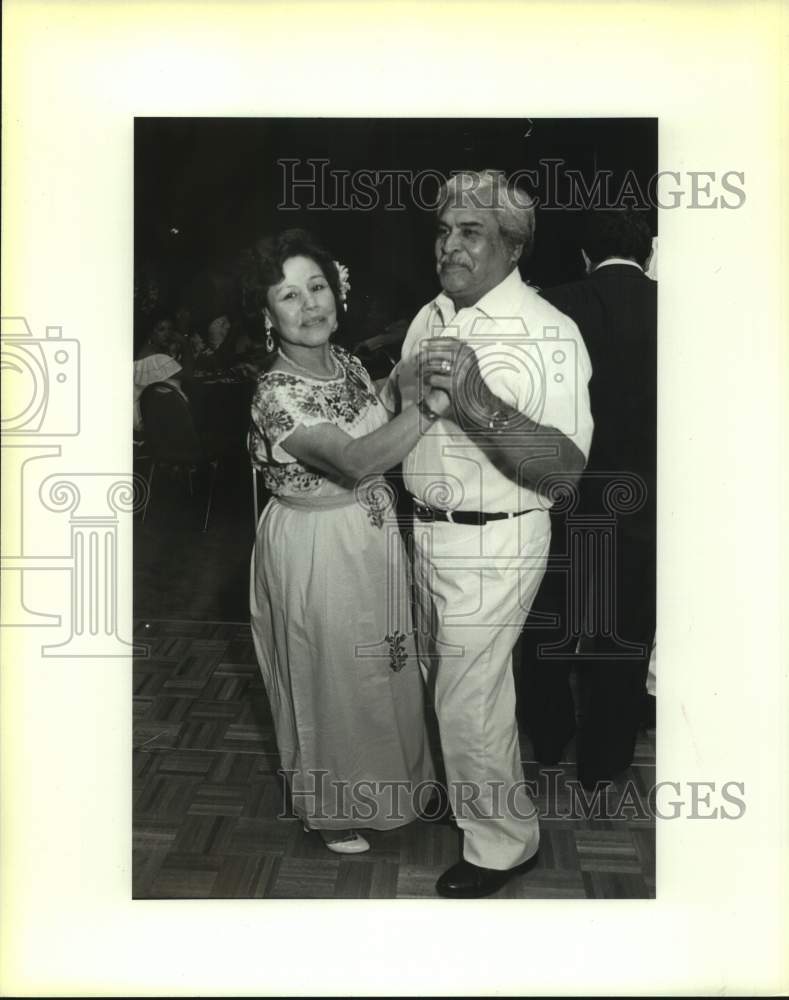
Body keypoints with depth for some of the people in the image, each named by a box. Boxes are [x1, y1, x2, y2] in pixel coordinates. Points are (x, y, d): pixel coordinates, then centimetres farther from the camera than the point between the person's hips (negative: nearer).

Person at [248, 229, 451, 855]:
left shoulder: (348, 364, 0)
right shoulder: (276, 394, -25)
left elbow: (384, 438, 9)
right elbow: (359, 459, -37)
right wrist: (435, 400, -38)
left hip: (372, 537, 7)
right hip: (316, 550, -7)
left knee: (381, 667, 23)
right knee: (331, 679, 12)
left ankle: (382, 776, 49)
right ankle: (330, 807, 38)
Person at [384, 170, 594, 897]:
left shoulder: (548, 332, -19)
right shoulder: (429, 317, 4)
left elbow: (567, 465, -28)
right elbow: (396, 411, 17)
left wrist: (479, 403, -39)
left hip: (492, 543, -7)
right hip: (428, 530, 8)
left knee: (470, 701, 4)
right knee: (443, 679, 25)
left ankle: (504, 840, 29)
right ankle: (460, 787, 51)